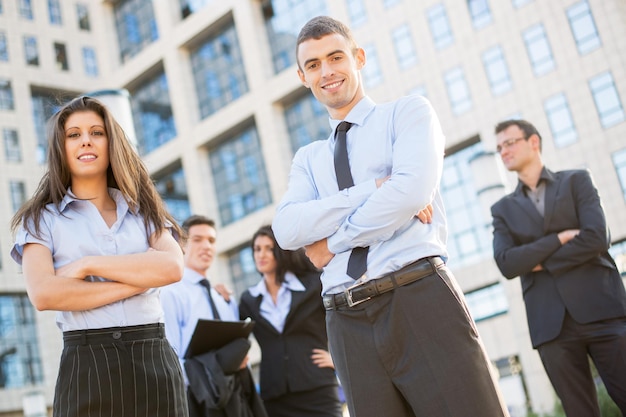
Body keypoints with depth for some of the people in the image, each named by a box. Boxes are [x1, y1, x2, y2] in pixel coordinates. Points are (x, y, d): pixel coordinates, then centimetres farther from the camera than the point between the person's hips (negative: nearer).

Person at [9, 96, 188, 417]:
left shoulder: (143, 210, 13)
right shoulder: (42, 219, 6)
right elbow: (43, 294, -11)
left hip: (156, 359, 2)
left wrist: (87, 264, -11)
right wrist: (139, 279, -9)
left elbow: (172, 267, -7)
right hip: (87, 364, -2)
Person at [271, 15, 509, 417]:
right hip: (348, 321, 4)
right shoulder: (308, 159, 19)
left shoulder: (409, 111, 8)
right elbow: (286, 229, 0)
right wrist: (375, 188, -9)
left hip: (421, 298, -4)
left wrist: (333, 241, -2)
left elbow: (412, 189, -11)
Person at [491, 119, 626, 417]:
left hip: (602, 311, -2)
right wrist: (559, 238, -6)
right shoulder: (503, 209, 15)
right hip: (551, 325, 2)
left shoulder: (577, 181, 10)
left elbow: (597, 238, -6)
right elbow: (506, 264, -1)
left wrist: (543, 263, -1)